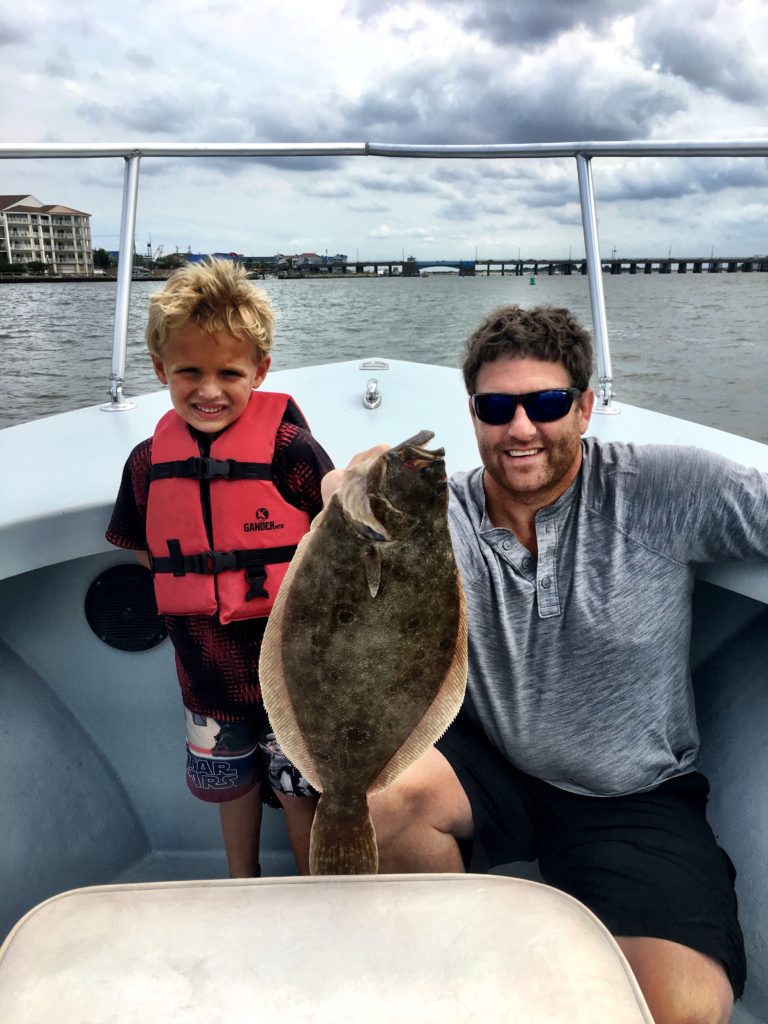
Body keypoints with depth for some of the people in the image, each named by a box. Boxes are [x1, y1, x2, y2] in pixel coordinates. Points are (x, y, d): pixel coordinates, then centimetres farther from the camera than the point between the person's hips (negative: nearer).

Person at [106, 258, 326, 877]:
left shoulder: (288, 447, -19)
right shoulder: (149, 461, -4)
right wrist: (195, 597, 4)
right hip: (207, 667, 5)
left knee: (299, 789, 12)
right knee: (231, 779, 25)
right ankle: (243, 884, 51)